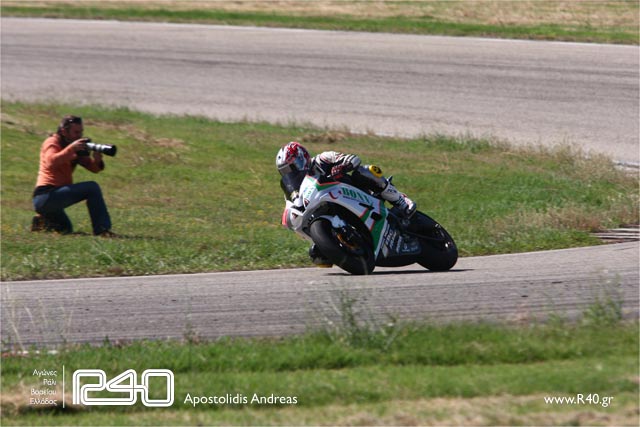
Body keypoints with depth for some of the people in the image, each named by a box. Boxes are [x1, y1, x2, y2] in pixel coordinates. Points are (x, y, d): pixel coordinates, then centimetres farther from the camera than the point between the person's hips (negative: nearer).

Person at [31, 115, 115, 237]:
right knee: (92, 188, -19)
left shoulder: (76, 148, 18)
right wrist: (71, 148, -33)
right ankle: (101, 229, -20)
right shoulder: (52, 142, -6)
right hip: (46, 194, -10)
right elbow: (51, 162, -27)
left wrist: (97, 160, -15)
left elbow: (94, 168, 7)